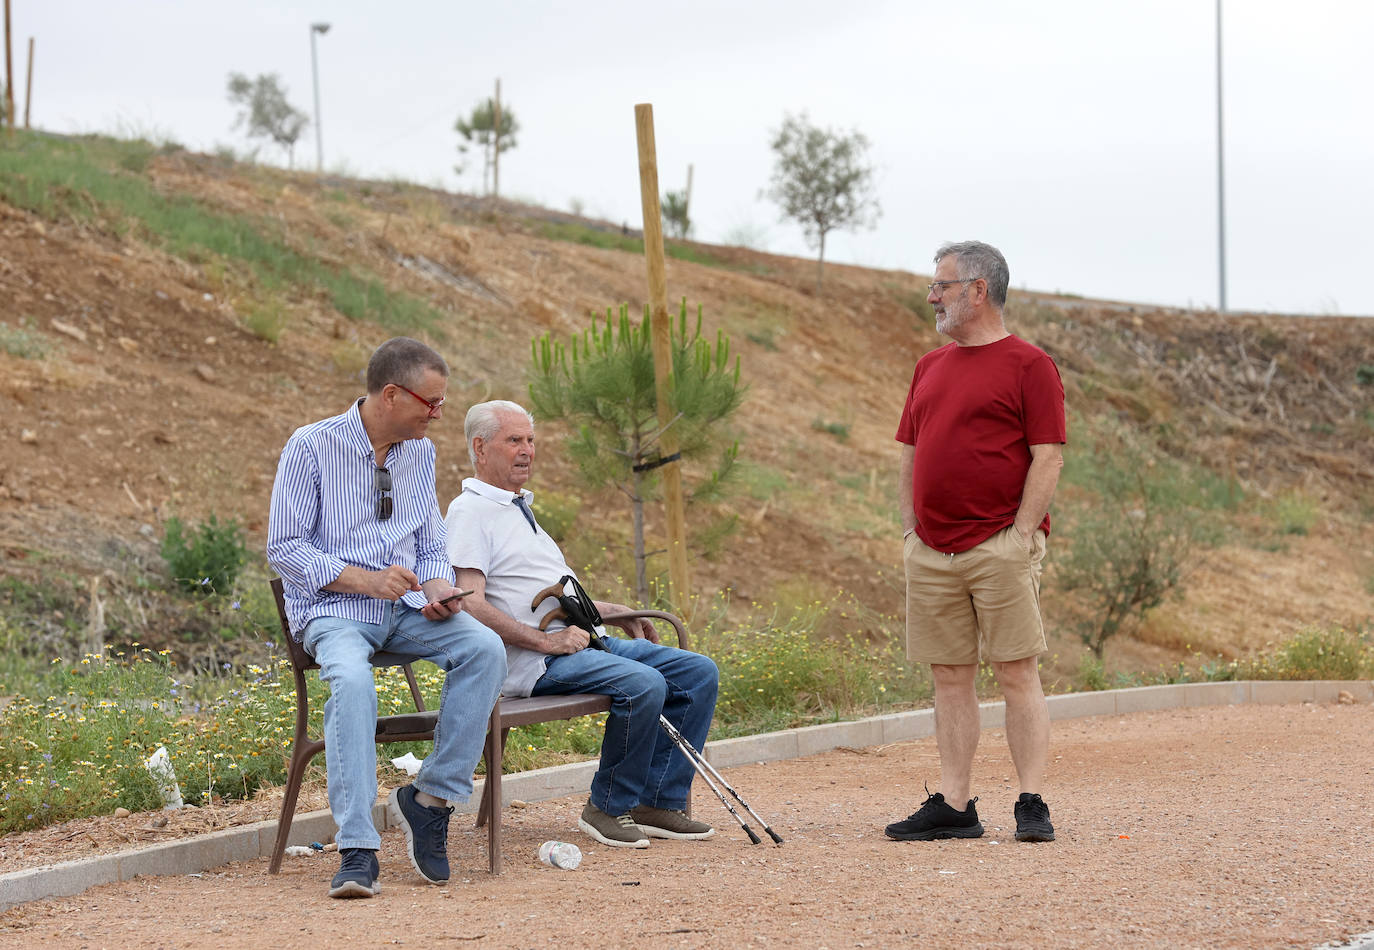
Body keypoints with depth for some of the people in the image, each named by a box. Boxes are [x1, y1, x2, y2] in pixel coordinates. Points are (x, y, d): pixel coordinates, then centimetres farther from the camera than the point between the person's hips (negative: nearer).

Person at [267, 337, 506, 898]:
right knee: (352, 680, -38)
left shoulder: (420, 452, 14)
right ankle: (357, 851, -40)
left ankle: (431, 799, -18)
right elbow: (285, 549, -8)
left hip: (405, 609, 5)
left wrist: (439, 588, -5)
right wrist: (365, 580, -18)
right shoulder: (311, 447, -5)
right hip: (332, 609, -5)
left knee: (484, 648, -24)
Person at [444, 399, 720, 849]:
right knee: (643, 684, -31)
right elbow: (469, 602, -19)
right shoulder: (470, 512, -7)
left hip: (581, 640, 10)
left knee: (698, 672, -2)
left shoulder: (519, 507, 26)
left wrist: (617, 612, 25)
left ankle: (659, 801, -1)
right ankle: (609, 808, -15)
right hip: (535, 662, -10)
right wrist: (545, 641, -21)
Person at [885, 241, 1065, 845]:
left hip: (1000, 546, -6)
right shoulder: (930, 368, 18)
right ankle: (953, 806, 9)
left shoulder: (1028, 365, -3)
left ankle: (1031, 806, -5)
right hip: (932, 552, 6)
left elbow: (1048, 456, -8)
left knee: (1017, 674, -6)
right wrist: (910, 530, 10)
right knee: (949, 677, 6)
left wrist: (1022, 533, -14)